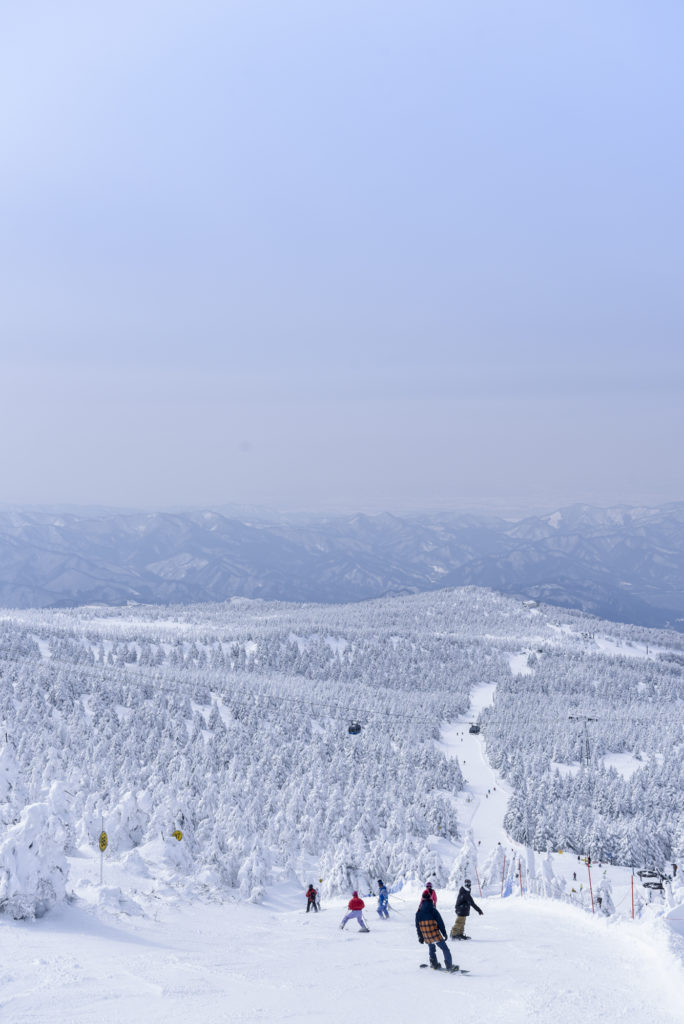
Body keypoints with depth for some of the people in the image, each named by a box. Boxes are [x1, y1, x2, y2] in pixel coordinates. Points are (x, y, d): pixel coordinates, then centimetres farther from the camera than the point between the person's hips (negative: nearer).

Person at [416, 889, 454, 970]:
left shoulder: (418, 912, 2)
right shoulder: (433, 910, -10)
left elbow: (417, 926, 8)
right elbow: (440, 923, -8)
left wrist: (420, 936, 18)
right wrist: (444, 933, 1)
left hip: (426, 936, 4)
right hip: (435, 935, -4)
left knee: (431, 949, 28)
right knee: (445, 949, 4)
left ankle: (435, 964, 28)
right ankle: (449, 966, -3)